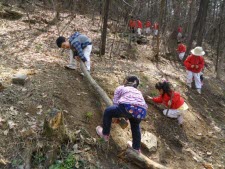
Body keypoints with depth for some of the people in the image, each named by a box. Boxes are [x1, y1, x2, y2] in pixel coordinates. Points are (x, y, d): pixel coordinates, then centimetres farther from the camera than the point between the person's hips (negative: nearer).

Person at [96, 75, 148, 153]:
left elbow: (115, 103, 17)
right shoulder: (138, 92, 37)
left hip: (128, 107, -5)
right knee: (135, 126, 37)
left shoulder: (120, 88, 25)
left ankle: (105, 134, 34)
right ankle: (136, 148, 48)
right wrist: (126, 116, 38)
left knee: (108, 111, 22)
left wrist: (118, 116, 31)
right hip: (141, 111, 5)